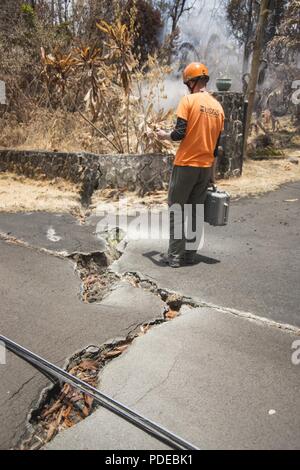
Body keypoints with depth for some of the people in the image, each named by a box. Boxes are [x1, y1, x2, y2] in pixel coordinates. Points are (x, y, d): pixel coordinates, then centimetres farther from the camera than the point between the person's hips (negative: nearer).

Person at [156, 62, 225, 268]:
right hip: (205, 168, 6)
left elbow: (180, 134, -15)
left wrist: (165, 135, 7)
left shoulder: (189, 100, -7)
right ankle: (190, 254, 18)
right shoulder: (218, 107, 11)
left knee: (176, 211, 3)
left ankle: (175, 255, 5)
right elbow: (216, 145, 12)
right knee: (195, 212, 12)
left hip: (185, 165, -5)